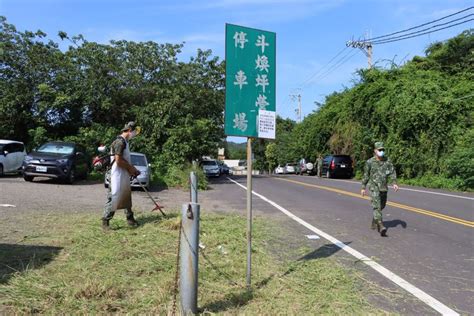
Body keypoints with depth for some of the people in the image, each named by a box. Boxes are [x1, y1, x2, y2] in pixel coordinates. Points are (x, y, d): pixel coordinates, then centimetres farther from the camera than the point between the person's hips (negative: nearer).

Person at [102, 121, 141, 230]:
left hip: (125, 175, 10)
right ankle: (105, 221, 1)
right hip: (118, 175, -10)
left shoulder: (125, 142, 14)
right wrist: (131, 168, -10)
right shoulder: (120, 141, -17)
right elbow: (118, 161, -22)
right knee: (114, 198, -7)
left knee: (127, 197, 17)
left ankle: (130, 219, 29)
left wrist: (132, 169, 8)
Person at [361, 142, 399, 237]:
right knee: (377, 207, -15)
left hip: (384, 188, 4)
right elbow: (366, 175, 2)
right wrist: (363, 188, 3)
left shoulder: (387, 161, 1)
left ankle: (374, 222, 39)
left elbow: (392, 172, -3)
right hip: (374, 187, -4)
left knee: (381, 206, 16)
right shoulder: (370, 162, -6)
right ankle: (381, 227, -22)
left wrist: (395, 183, -18)